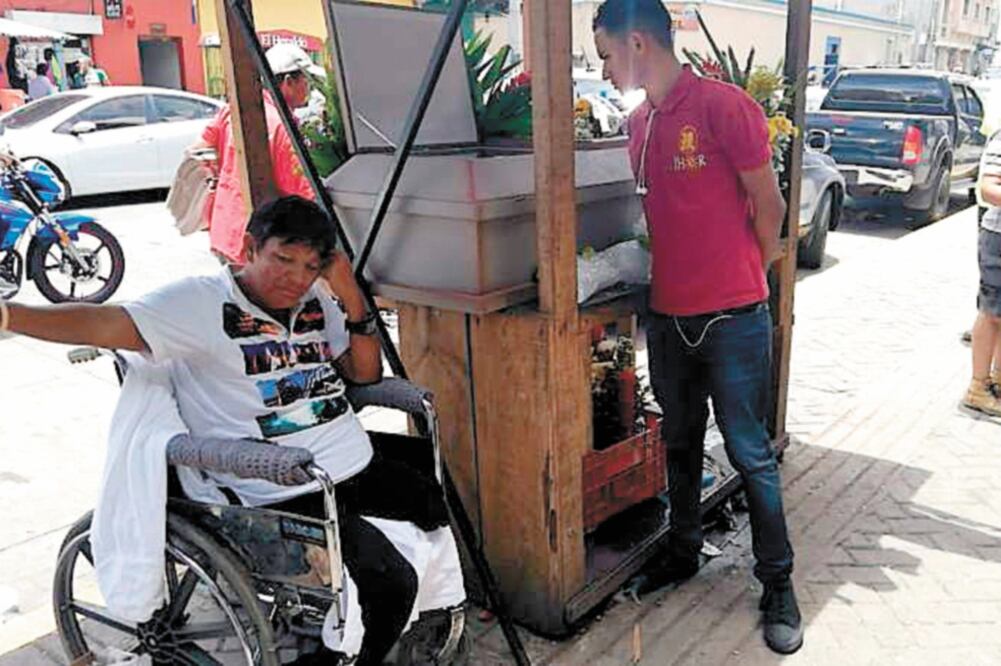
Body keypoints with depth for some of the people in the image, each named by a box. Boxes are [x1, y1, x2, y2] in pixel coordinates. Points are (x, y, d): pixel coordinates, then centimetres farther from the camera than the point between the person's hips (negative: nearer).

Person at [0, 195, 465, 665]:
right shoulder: (200, 302, -10)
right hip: (285, 495, -7)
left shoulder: (315, 298, 8)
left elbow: (366, 373, 11)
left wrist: (352, 298, -1)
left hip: (360, 468, 8)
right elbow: (107, 324, -21)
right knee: (391, 581, -21)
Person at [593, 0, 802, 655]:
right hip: (668, 317, 6)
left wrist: (741, 281, 3)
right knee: (680, 443, 18)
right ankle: (683, 551, 37)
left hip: (733, 319, -6)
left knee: (751, 453, 4)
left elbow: (769, 207, -6)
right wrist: (671, 276, 9)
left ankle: (778, 584, 21)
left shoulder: (726, 106, -12)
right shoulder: (639, 123, 9)